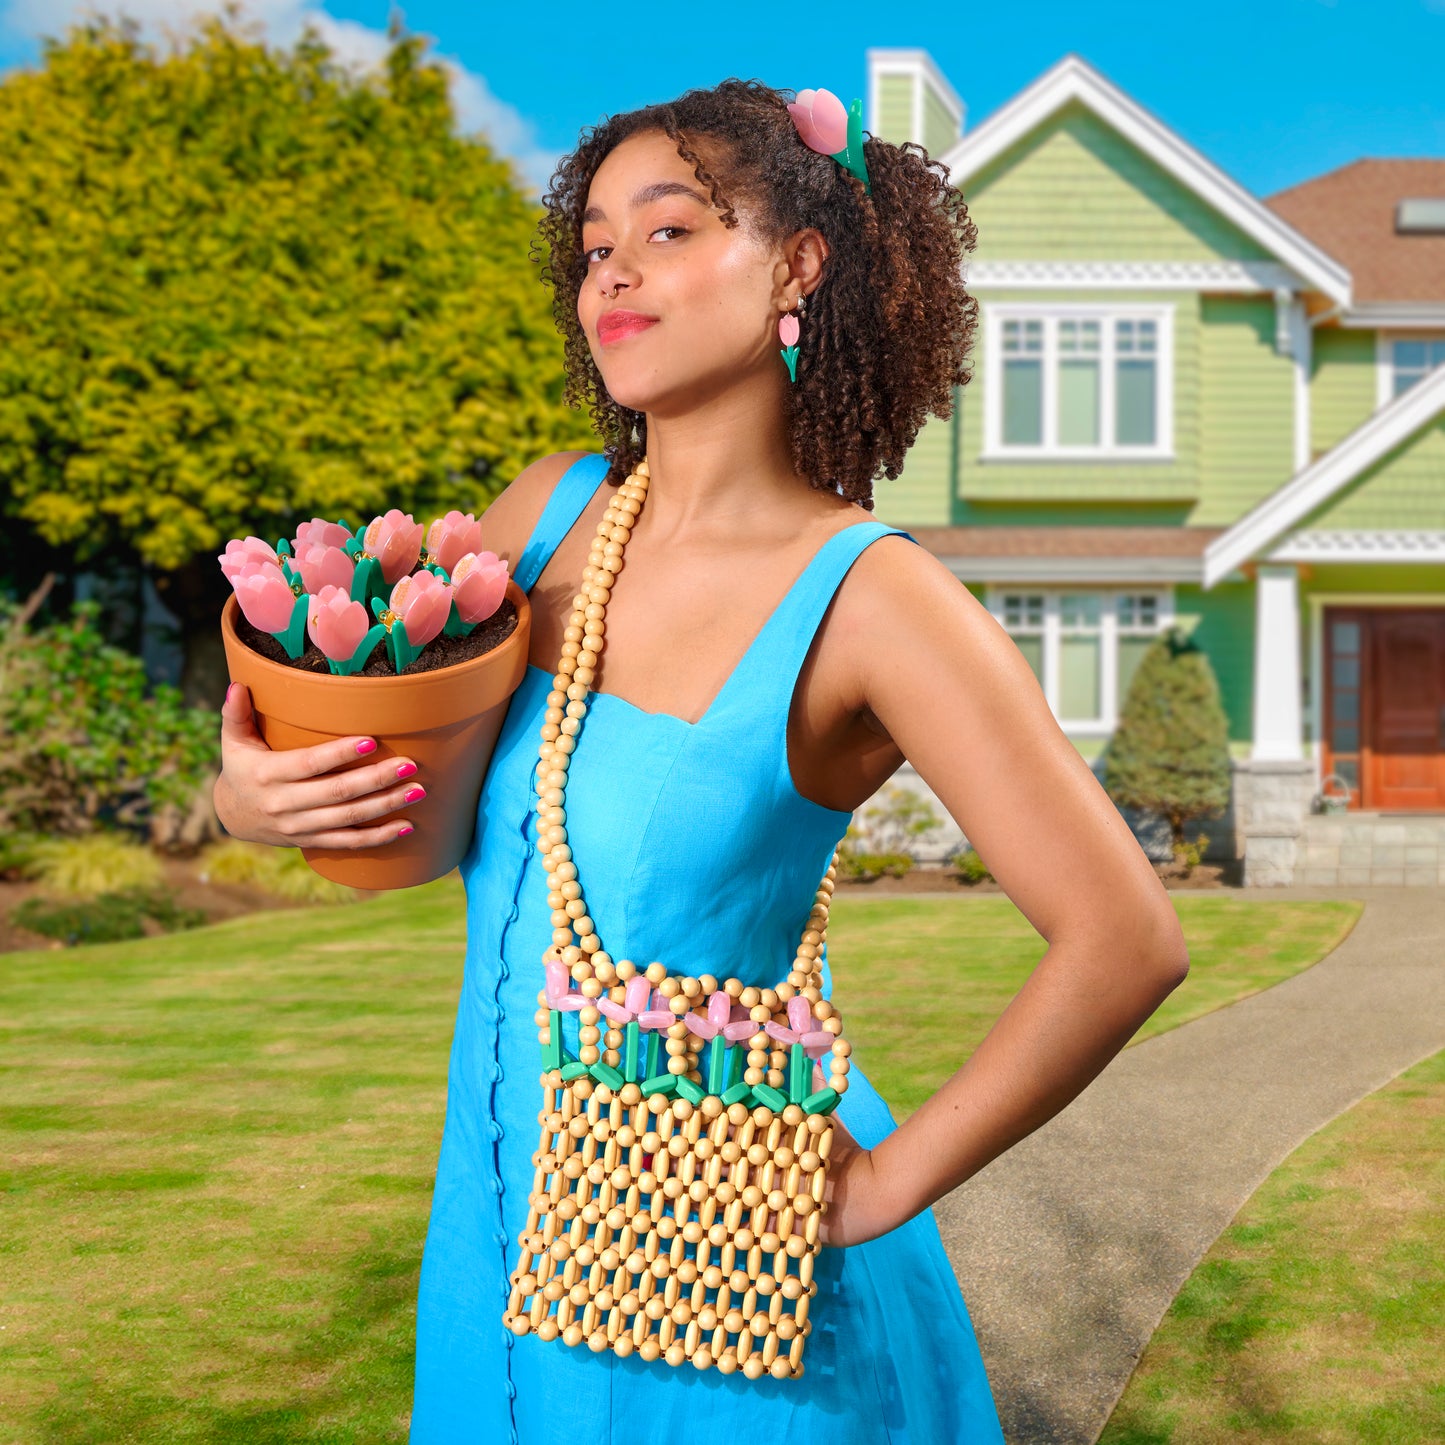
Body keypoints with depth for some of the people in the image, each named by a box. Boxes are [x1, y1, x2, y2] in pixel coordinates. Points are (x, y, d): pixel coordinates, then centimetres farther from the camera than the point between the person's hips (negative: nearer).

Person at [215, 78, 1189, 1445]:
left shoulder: (869, 600, -16)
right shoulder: (551, 510, 0)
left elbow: (1124, 942, -20)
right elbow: (384, 749, 13)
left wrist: (886, 1184, -14)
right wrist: (251, 796, -10)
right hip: (505, 1224, 6)